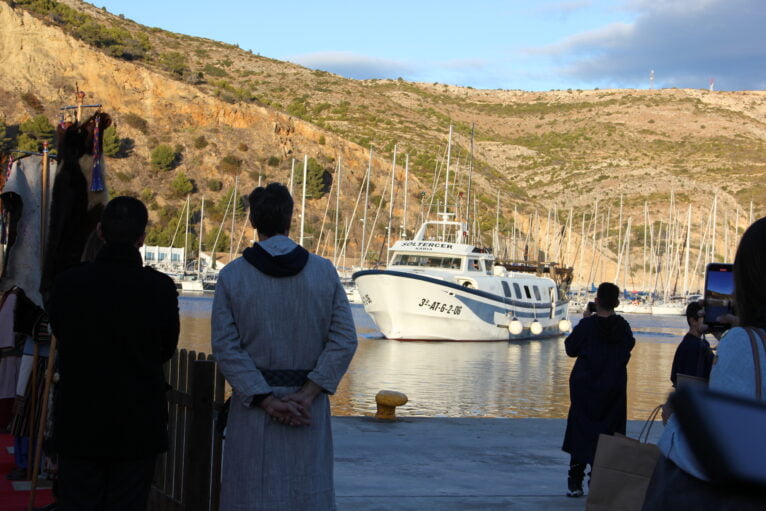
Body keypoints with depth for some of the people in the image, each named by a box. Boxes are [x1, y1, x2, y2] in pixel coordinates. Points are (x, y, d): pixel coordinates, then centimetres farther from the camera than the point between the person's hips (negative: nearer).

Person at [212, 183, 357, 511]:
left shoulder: (231, 276, -2)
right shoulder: (324, 271, 1)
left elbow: (225, 347, -8)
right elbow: (344, 340, -4)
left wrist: (266, 400, -10)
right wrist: (306, 394, -8)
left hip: (252, 408, -1)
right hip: (309, 405, 1)